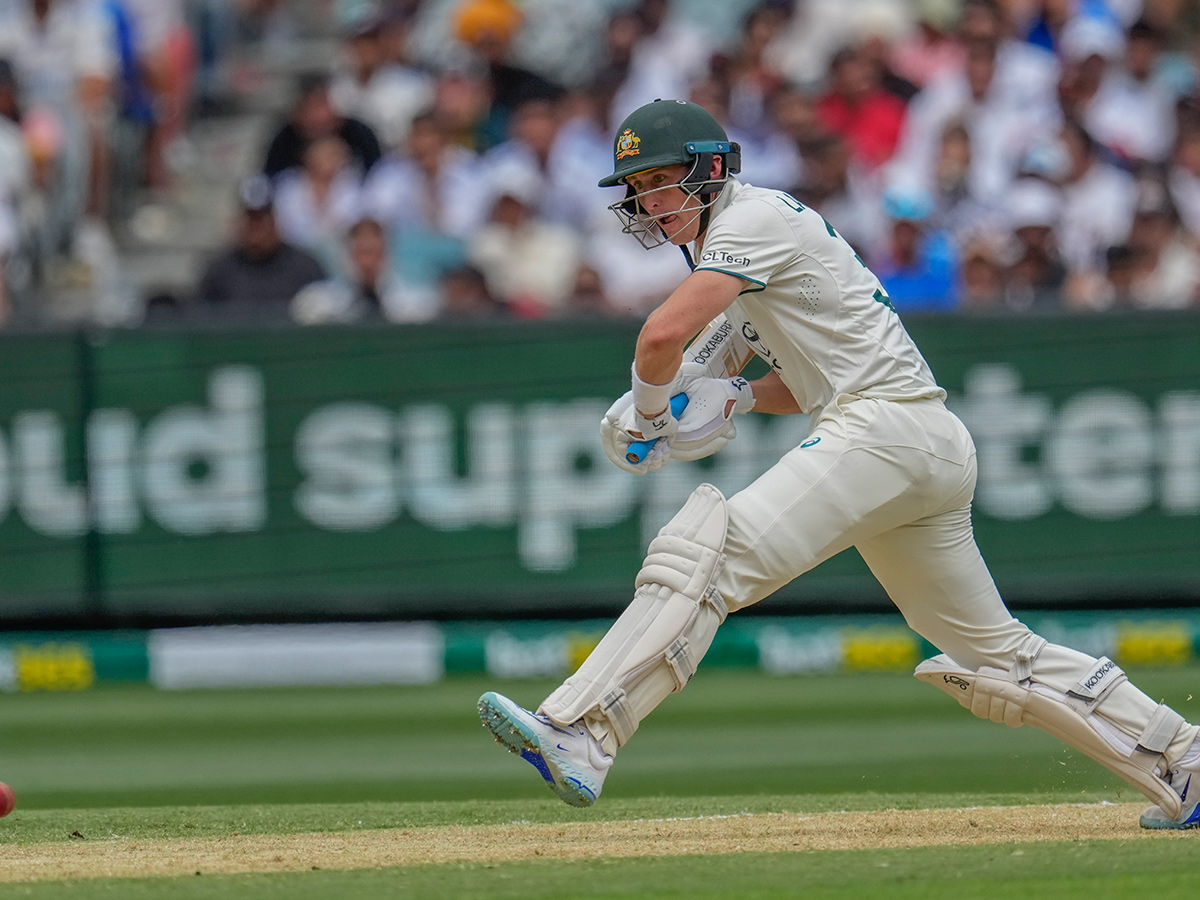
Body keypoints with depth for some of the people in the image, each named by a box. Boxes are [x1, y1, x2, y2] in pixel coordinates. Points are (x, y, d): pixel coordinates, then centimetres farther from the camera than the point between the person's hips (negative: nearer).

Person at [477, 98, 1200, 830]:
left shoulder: (754, 219, -6)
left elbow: (664, 335, -20)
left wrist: (652, 406, 0)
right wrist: (737, 398, 11)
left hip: (883, 426, -11)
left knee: (705, 556, -23)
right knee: (995, 654, 16)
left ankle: (578, 735, -35)